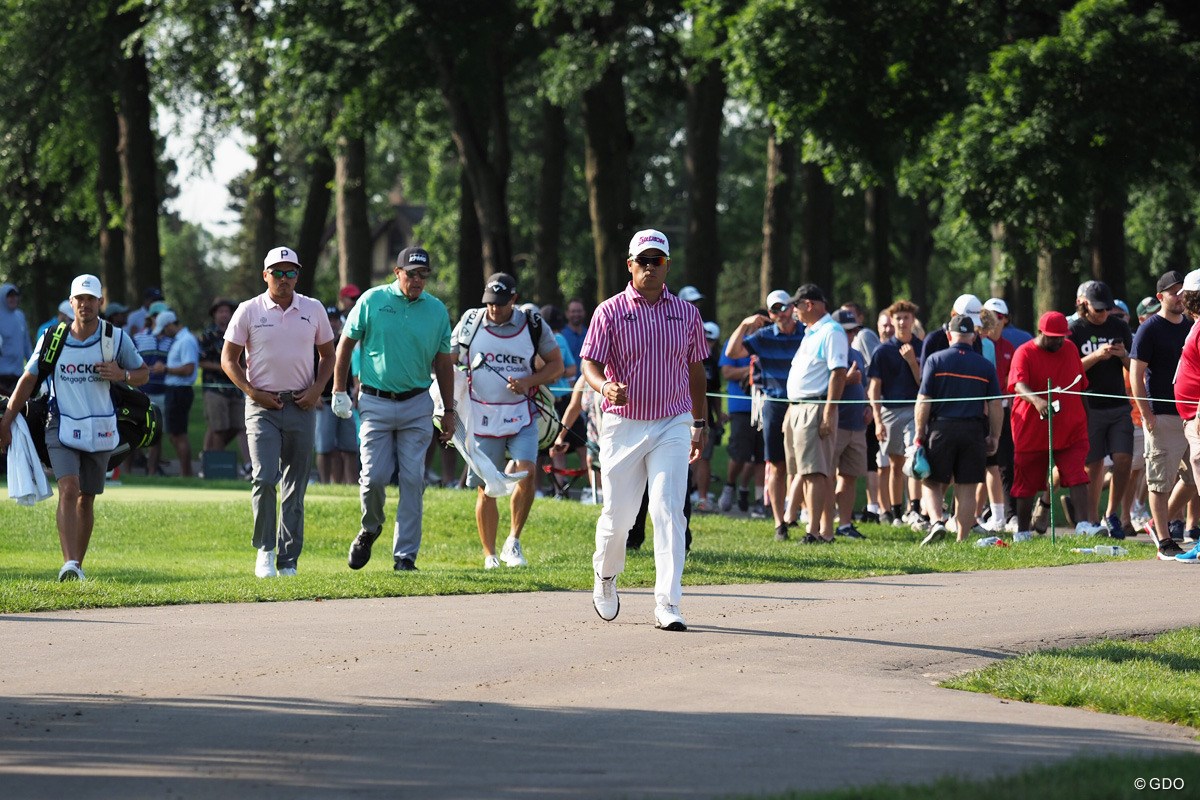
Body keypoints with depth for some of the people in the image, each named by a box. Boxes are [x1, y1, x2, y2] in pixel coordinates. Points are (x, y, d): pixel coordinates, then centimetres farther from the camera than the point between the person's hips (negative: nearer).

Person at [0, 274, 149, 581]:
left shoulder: (117, 339, 0)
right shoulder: (53, 339, 0)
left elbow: (142, 373, 11)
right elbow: (28, 380, 8)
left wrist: (122, 375, -13)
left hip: (100, 430, 2)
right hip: (62, 427, -2)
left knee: (86, 498, 8)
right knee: (69, 489, -19)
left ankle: (78, 565, 21)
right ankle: (69, 564, -27)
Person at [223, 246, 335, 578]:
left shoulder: (313, 310, 7)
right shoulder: (249, 311, 0)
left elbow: (327, 354, 17)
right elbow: (229, 358, 3)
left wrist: (316, 389, 0)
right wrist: (252, 392, -9)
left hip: (301, 406, 2)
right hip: (262, 406, -2)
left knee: (295, 487, 3)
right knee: (264, 478, -17)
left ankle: (288, 560, 9)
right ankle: (264, 550, -3)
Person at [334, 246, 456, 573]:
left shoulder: (436, 310, 5)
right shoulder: (372, 300, -1)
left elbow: (443, 363, 11)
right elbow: (346, 343, 7)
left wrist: (449, 411, 10)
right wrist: (339, 392, 4)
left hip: (417, 405, 1)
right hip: (376, 403, -1)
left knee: (413, 480, -4)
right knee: (374, 476, -7)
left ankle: (405, 555, 2)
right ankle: (369, 530, 23)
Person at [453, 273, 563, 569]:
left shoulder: (533, 325, -1)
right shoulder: (470, 323, 2)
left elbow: (556, 364, 8)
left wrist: (528, 382, -10)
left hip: (520, 416, -1)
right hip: (481, 419, 1)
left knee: (527, 472, -21)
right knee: (485, 489, 2)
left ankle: (513, 542, -5)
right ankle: (490, 555, 14)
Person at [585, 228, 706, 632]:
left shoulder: (686, 313, 8)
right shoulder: (610, 312, 0)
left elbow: (695, 370, 16)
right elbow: (590, 363, -6)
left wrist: (701, 423, 16)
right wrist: (604, 387, -28)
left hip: (672, 427, 1)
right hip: (623, 426, -1)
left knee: (668, 512, -11)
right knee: (617, 512, 4)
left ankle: (667, 605, -14)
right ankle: (605, 577, 35)